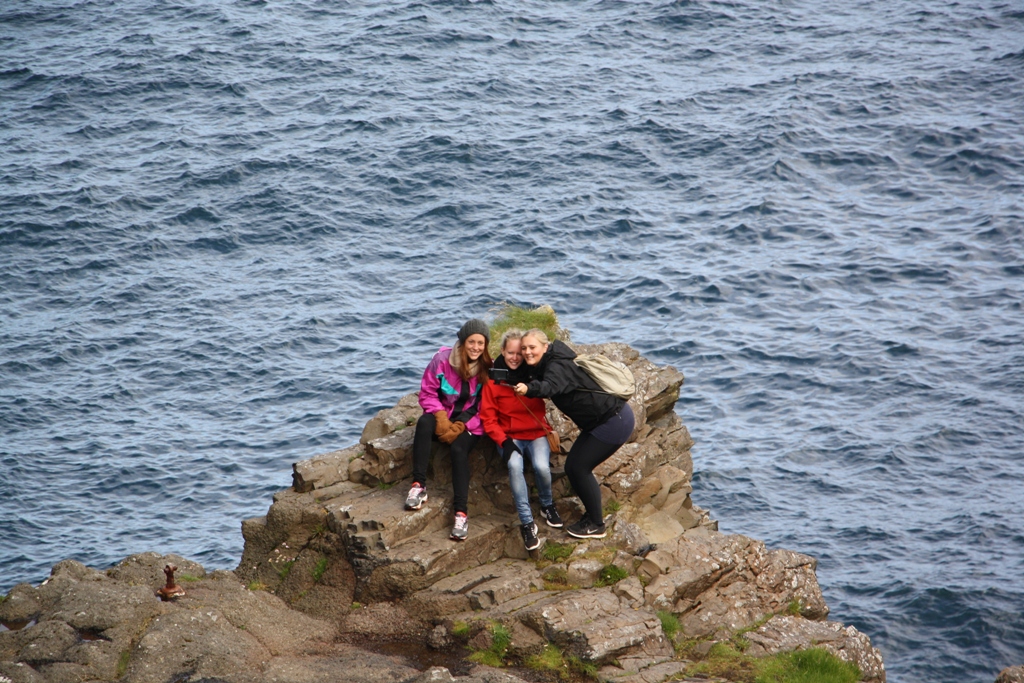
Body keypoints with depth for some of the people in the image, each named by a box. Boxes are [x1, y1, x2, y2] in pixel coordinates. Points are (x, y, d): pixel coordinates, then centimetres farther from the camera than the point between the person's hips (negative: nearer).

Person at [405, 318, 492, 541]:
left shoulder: (487, 368, -7)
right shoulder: (443, 359, -8)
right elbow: (427, 393, -4)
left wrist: (461, 427, -16)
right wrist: (441, 418, -19)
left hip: (469, 423, -1)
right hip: (443, 415, 1)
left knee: (459, 448, -32)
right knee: (424, 422, -33)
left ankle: (461, 512, -33)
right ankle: (419, 485, -33)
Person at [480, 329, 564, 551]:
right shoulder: (493, 380, -2)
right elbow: (488, 417, -2)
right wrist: (504, 442, -15)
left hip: (537, 433, 1)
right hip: (510, 436, -1)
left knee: (541, 466, -29)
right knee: (514, 465, -33)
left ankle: (547, 505, 3)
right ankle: (527, 522, -27)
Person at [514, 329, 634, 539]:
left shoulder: (558, 366, -23)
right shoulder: (548, 364, 7)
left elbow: (551, 386, -45)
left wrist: (528, 389, -62)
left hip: (614, 422, -10)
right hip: (601, 421, 10)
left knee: (579, 468, -8)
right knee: (573, 467, 8)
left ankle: (596, 525, 5)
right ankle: (593, 515, 23)